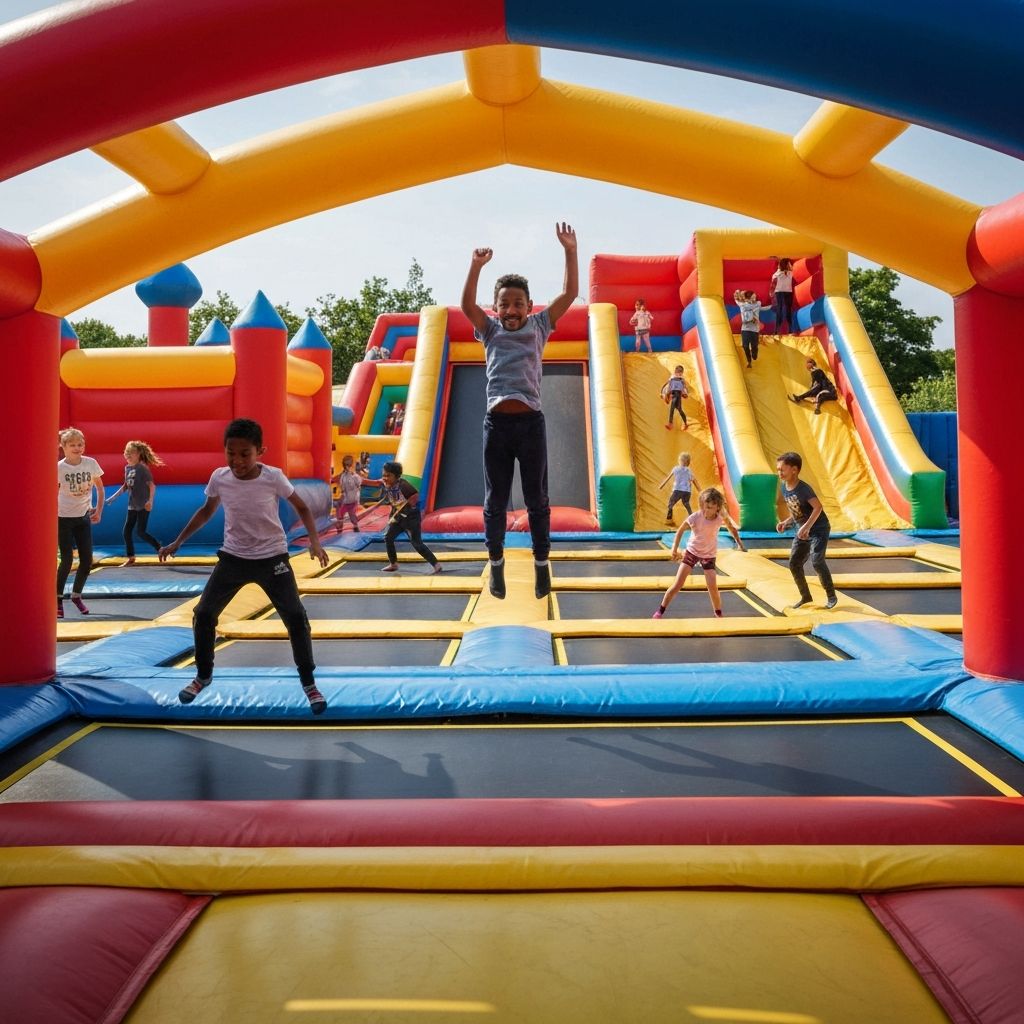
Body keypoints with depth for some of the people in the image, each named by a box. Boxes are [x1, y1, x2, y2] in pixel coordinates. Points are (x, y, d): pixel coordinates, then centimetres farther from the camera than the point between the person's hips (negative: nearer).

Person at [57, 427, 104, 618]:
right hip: (64, 518, -3)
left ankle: (76, 596, 25)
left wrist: (99, 510, 1)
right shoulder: (59, 468, -13)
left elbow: (99, 488, 9)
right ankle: (58, 599, 12)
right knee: (67, 560, -5)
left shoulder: (91, 464, -5)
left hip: (84, 517, 3)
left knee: (87, 561, 3)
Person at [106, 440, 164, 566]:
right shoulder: (127, 468, 9)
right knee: (126, 532, 6)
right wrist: (114, 496, 17)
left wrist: (150, 500, -29)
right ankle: (130, 558, 16)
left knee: (140, 532, -10)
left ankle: (161, 549, 5)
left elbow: (152, 485, -19)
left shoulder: (142, 468, -14)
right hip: (132, 506, 8)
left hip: (143, 506, -8)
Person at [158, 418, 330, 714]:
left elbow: (301, 507, -5)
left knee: (296, 617, -11)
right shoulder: (219, 477, -10)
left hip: (272, 557, -3)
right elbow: (207, 511, 10)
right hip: (233, 557, 3)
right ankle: (203, 676, 25)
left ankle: (308, 683, 6)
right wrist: (178, 542, 9)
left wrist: (314, 542, -20)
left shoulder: (273, 477, -19)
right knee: (203, 614, 2)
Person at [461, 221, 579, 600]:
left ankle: (542, 563, 17)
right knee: (495, 500, 7)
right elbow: (467, 305, -4)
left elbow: (569, 293, 5)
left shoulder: (538, 326, 12)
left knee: (537, 499, 6)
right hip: (497, 422, 1)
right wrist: (476, 266, -16)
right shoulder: (490, 330, 13)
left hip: (531, 422, 0)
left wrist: (570, 251, -2)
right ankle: (496, 563, 20)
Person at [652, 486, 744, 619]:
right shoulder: (695, 517, -24)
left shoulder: (721, 518, -19)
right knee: (677, 585, -5)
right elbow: (680, 530, -8)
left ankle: (719, 614, 15)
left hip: (709, 555, 1)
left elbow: (732, 528, 4)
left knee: (713, 587, -10)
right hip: (692, 551, -1)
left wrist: (739, 543, 0)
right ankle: (660, 611, 7)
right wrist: (675, 549, -10)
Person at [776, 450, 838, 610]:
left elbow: (818, 507, -31)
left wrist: (807, 526, -36)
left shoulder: (804, 488, -22)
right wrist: (786, 522, 2)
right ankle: (805, 596, 19)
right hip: (802, 532, 8)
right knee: (794, 564, 4)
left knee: (817, 561, -19)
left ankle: (831, 596, -4)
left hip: (819, 529, -8)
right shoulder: (784, 488, 2)